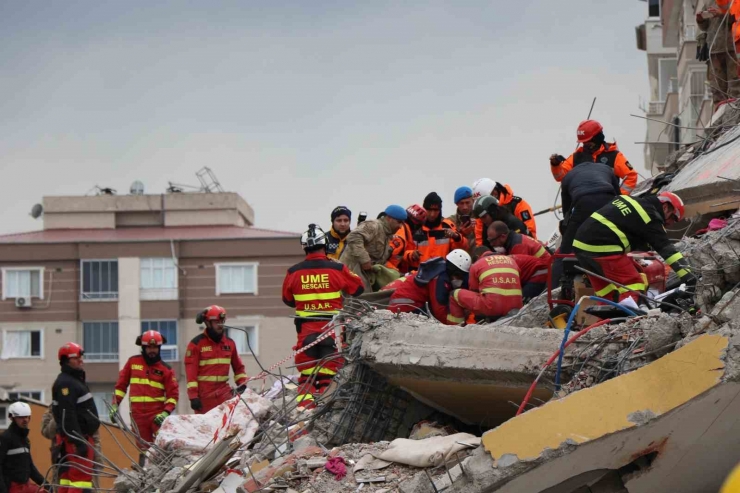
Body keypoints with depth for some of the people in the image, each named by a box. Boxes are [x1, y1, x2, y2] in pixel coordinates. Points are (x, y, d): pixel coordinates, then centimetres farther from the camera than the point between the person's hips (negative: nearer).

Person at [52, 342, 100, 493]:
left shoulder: (75, 379, 20)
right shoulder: (65, 383, -15)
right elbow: (67, 416, -22)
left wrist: (86, 438, 24)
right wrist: (79, 441, -25)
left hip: (82, 436, 11)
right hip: (75, 438, -11)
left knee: (69, 475, 11)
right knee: (81, 476, -14)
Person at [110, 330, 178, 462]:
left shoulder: (166, 369, 4)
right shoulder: (133, 362, 9)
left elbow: (173, 394, 1)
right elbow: (121, 384, 14)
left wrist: (166, 412, -13)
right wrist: (115, 405, 7)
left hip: (158, 415, -2)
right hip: (138, 415, 2)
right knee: (144, 449, 5)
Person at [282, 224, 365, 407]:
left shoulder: (294, 272, -1)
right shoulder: (337, 269, -8)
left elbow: (287, 299, 13)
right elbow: (358, 288, 7)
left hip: (306, 328, 2)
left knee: (306, 371, 7)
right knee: (329, 370, 0)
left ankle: (304, 404, -1)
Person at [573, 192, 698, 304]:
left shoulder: (629, 200, 21)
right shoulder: (649, 216, -5)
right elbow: (666, 248, -10)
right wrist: (686, 275, -13)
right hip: (602, 248, -9)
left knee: (607, 291, 17)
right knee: (632, 286, -6)